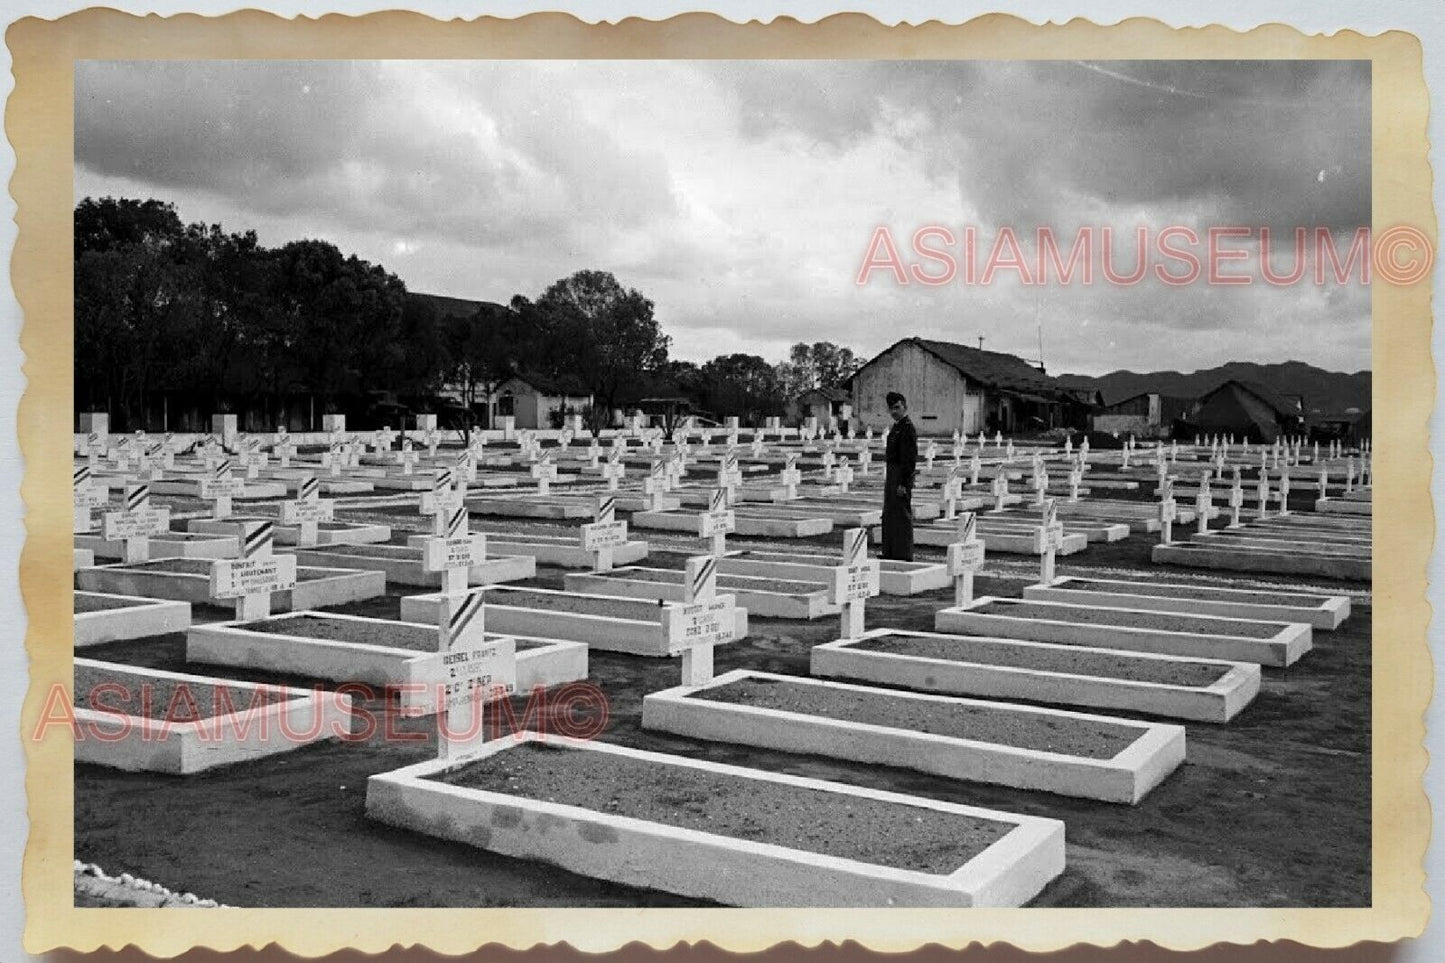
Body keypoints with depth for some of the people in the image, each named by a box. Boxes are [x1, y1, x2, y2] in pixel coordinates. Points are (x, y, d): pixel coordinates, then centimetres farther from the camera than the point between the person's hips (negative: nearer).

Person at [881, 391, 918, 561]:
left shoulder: (907, 428, -15)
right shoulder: (896, 426, 15)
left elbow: (910, 458, -20)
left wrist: (903, 483, -22)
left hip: (902, 476, -10)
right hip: (892, 475, 10)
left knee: (902, 515, -6)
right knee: (889, 515, 14)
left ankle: (904, 554, -1)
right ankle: (891, 552, 22)